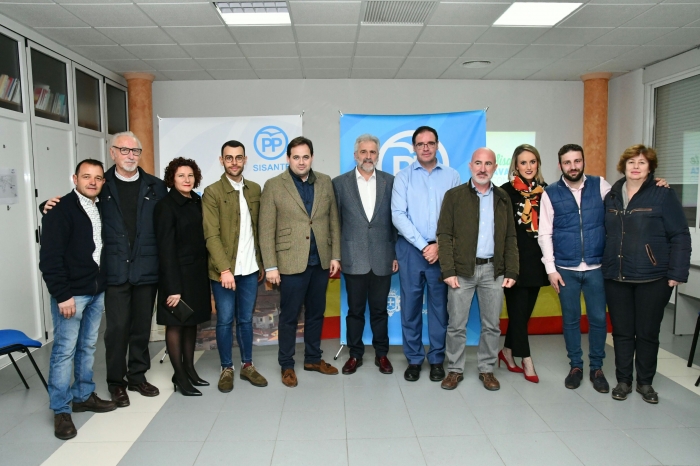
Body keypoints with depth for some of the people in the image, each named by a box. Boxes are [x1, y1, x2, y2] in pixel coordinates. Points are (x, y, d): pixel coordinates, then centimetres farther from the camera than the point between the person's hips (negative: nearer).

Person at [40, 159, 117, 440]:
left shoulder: (102, 208, 9)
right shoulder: (61, 210, -10)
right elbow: (50, 258, -15)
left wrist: (106, 284, 7)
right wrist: (62, 295, -18)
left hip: (98, 291, 6)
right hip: (71, 293, -6)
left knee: (88, 346, 15)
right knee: (65, 350, 1)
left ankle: (83, 396, 29)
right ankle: (61, 411, 12)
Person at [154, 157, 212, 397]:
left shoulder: (197, 201, 7)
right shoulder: (166, 206, -11)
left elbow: (202, 238, 9)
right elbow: (166, 248, -15)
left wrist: (205, 272, 4)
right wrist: (173, 286, -19)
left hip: (197, 272, 7)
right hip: (177, 273, -6)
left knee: (192, 321, 14)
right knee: (175, 324, 4)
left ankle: (189, 369, 26)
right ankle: (179, 376, 15)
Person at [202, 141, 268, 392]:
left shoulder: (255, 189, 8)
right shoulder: (212, 192, -6)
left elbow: (259, 229, 10)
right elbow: (211, 236, -13)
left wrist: (262, 262, 9)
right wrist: (224, 269, -20)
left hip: (250, 268, 4)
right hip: (224, 270, -3)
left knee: (246, 319, 14)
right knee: (225, 321, 7)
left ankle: (247, 365, 27)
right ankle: (226, 369, 22)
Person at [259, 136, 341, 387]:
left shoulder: (325, 182, 6)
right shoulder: (274, 186, -4)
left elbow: (334, 221, 9)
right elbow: (266, 230, -6)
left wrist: (335, 255, 4)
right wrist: (270, 266, -10)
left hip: (321, 262, 4)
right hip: (291, 262, -3)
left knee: (316, 313, 15)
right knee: (289, 317, 7)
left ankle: (313, 358, 31)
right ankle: (287, 365, 22)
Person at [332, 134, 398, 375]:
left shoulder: (390, 182, 4)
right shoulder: (340, 182, 2)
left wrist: (397, 254, 3)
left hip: (382, 258, 1)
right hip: (354, 258, -1)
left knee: (380, 310, 11)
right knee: (355, 310, 10)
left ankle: (381, 354, 27)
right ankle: (355, 354, 25)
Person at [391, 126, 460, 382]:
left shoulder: (452, 176, 5)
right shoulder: (403, 177, 4)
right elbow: (398, 215, -5)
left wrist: (439, 246, -9)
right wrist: (423, 245, -11)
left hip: (441, 250, 0)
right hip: (410, 249, 0)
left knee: (439, 306, 7)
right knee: (410, 306, 5)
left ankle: (437, 360, 21)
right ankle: (414, 360, 19)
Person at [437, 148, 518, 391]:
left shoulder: (503, 198, 10)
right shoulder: (454, 196, 0)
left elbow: (510, 237, 9)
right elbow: (444, 235, -4)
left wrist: (511, 271, 1)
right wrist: (448, 270, -11)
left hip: (493, 270, 3)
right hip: (462, 270, -2)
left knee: (492, 325, 9)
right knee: (456, 325, 4)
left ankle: (486, 369, 25)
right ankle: (455, 370, 19)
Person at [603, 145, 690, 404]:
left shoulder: (664, 196, -4)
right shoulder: (611, 197, 9)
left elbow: (680, 237, -7)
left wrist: (676, 273, -13)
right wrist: (603, 266, 6)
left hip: (652, 278, -3)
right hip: (616, 278, 3)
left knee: (648, 332, 8)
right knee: (621, 332, 9)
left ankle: (645, 382, 24)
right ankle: (623, 381, 22)